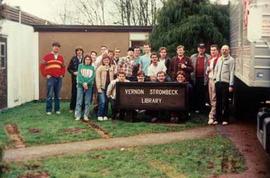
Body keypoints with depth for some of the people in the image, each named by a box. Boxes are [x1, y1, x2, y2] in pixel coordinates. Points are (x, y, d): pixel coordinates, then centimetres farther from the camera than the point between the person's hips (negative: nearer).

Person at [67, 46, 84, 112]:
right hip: (75, 78, 0)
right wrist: (73, 72, -11)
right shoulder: (73, 59, 2)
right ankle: (72, 107, 14)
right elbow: (69, 68, 3)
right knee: (74, 93, 4)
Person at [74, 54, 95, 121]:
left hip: (89, 86, 1)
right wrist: (83, 83, -15)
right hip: (80, 85, -1)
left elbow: (92, 77, -2)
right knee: (79, 101, -4)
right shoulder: (80, 66, 7)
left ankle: (86, 116, 5)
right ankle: (78, 115, -1)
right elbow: (79, 75, -3)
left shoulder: (92, 67, 9)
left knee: (87, 102, 1)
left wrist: (87, 83, -15)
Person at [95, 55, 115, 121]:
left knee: (106, 102, 7)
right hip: (102, 87, -4)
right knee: (102, 102, -11)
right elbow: (97, 78, -5)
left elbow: (112, 78, 15)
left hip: (109, 87, 4)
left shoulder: (112, 68, 11)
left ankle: (105, 115, 16)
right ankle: (99, 115, -1)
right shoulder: (100, 68, -2)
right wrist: (99, 88, -10)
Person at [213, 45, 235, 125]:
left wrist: (231, 85, -11)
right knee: (218, 101, 8)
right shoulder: (219, 59, 16)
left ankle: (225, 119, 7)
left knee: (225, 102, -1)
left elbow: (231, 73, -5)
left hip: (225, 82, -5)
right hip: (218, 82, 5)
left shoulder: (231, 60, -1)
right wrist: (214, 78, 10)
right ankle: (218, 118, 15)